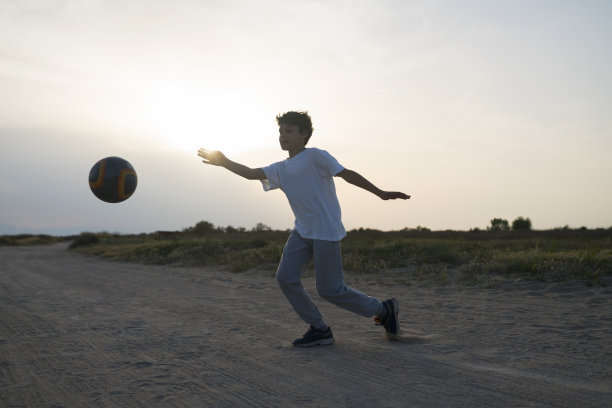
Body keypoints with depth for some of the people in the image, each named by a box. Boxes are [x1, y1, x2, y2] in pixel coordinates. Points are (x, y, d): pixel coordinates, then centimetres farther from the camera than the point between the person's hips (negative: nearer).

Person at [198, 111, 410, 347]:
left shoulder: (315, 157, -6)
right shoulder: (280, 170, 13)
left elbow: (347, 174, -9)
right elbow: (251, 173, 2)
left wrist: (381, 193, -11)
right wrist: (224, 162, -10)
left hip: (326, 231, -7)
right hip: (302, 231, 7)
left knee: (329, 289, -6)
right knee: (285, 277, -5)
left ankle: (384, 309, 15)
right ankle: (319, 330, 8)